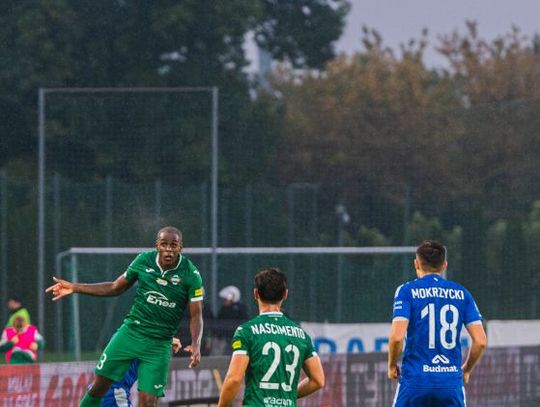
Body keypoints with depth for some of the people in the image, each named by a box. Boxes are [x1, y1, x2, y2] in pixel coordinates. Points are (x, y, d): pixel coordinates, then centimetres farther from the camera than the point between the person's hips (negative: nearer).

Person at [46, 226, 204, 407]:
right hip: (131, 332, 2)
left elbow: (196, 315, -7)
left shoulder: (191, 275, -11)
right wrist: (74, 288, 8)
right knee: (99, 386, 0)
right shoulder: (144, 260, -3)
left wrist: (196, 344, -26)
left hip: (159, 344, -2)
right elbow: (116, 288, 10)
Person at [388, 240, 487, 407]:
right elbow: (480, 341, 3)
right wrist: (466, 369, 19)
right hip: (452, 383, 2)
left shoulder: (407, 291, 0)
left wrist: (392, 365, 5)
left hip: (415, 381, -2)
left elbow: (397, 336, -13)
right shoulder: (461, 293, 8)